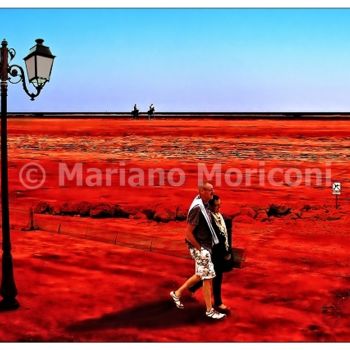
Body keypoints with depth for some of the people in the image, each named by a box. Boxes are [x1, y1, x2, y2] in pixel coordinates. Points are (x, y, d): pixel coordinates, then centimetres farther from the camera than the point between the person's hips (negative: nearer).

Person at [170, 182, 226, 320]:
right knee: (208, 277, 0)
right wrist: (199, 248, -14)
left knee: (200, 275, 20)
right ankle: (210, 310, 12)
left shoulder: (204, 205, 4)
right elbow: (188, 233, -23)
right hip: (200, 248, -9)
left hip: (206, 246, 9)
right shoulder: (197, 208, -24)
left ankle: (177, 293, 32)